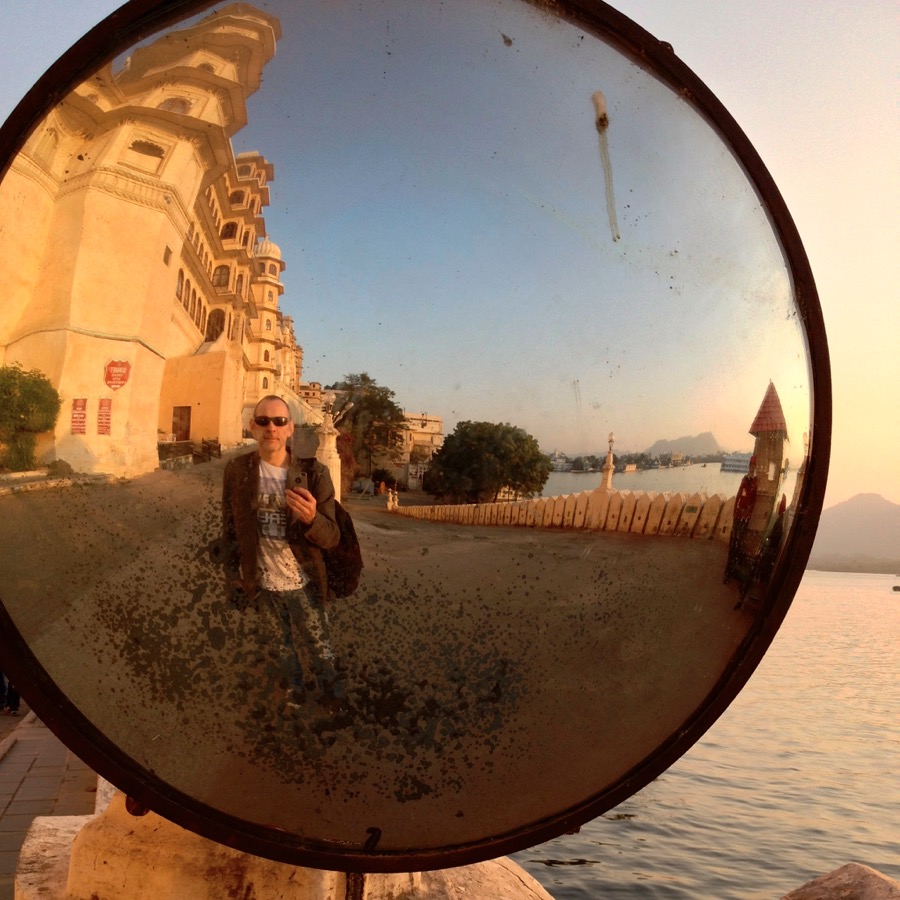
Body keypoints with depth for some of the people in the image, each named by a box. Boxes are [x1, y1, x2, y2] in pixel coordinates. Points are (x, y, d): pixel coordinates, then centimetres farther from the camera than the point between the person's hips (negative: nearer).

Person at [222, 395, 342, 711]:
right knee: (280, 654, 20)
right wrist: (234, 573, 3)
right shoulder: (237, 470, -7)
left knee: (319, 656, 4)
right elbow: (230, 528, 4)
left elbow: (332, 538, -14)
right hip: (261, 585, 2)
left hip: (304, 584, -2)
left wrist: (311, 518, -34)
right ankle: (293, 701, 42)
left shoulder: (313, 473, -12)